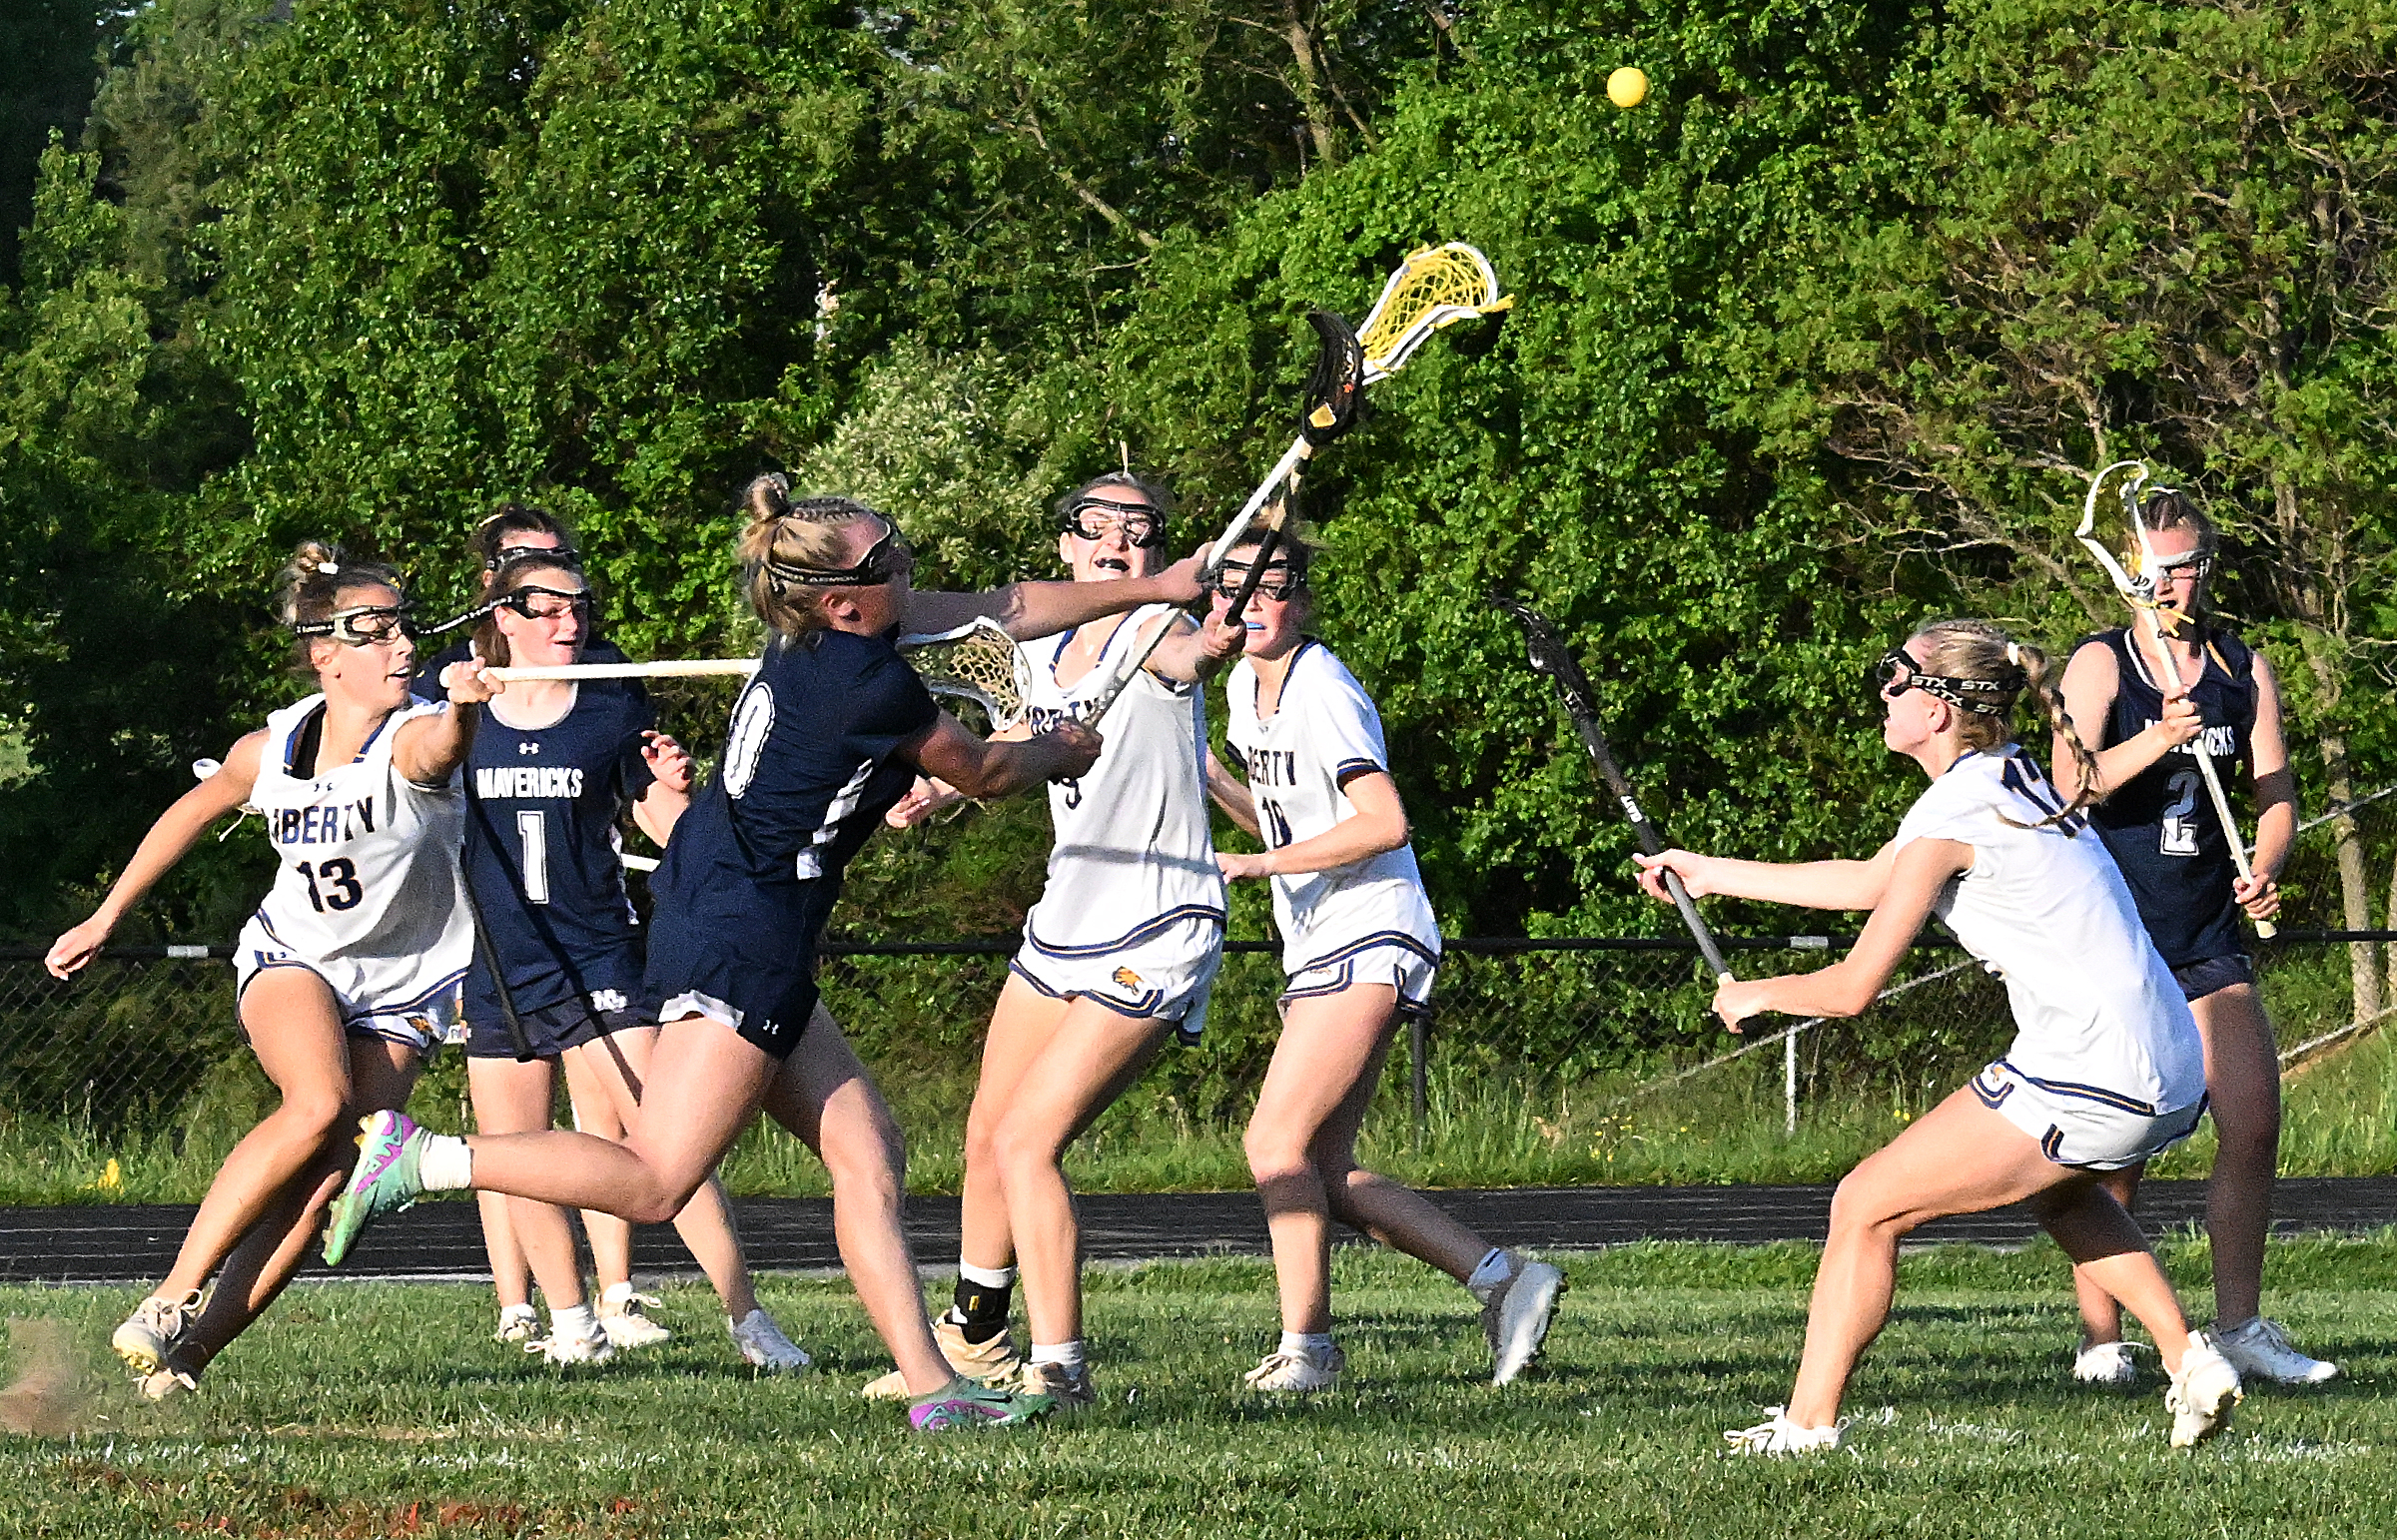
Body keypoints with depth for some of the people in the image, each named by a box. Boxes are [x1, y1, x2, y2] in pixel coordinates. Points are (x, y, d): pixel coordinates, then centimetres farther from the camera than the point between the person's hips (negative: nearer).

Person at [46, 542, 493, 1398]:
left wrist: (462, 710, -67)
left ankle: (188, 1355, -9)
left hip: (400, 995, 0)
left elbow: (441, 751, -43)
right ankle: (175, 1297, -24)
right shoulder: (269, 751, -5)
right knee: (320, 1104, -30)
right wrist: (106, 919, 20)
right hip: (290, 961, 0)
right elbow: (193, 812, 15)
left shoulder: (413, 739, -17)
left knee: (324, 1183, -17)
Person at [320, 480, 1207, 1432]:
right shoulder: (873, 683, -17)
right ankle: (422, 1158, -13)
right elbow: (983, 775, 2)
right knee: (654, 1185, -11)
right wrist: (1063, 753, 24)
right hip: (742, 942, -10)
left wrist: (1152, 589, 26)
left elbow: (1006, 609, 20)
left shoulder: (827, 632, 8)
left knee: (866, 1153, 8)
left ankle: (931, 1386, 6)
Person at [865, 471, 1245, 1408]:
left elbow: (1182, 656, -42)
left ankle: (1060, 1372, -9)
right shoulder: (1046, 652, 7)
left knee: (1025, 1143, -16)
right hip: (1063, 928, 8)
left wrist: (1207, 649, -65)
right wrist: (941, 792, 13)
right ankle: (976, 1339, 40)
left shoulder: (1154, 632, -15)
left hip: (1154, 943, -8)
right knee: (988, 1139, 18)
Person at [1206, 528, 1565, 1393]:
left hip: (1368, 942, -10)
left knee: (1276, 1142, -15)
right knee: (1322, 1176, 4)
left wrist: (1260, 864, -20)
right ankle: (1504, 1280, 9)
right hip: (1317, 952, 10)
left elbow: (1383, 824, -22)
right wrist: (1204, 775, 8)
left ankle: (1306, 1347, -8)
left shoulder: (1323, 695, -14)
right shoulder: (1245, 688, 14)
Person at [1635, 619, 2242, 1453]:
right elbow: (1869, 881, 30)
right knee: (2055, 1187, 39)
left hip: (2089, 1084, -9)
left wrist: (1753, 996, 9)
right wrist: (1712, 873, 34)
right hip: (2175, 1073, 9)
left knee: (1865, 1206, 0)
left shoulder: (1952, 813, -11)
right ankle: (2191, 1362, 26)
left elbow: (1855, 986, -10)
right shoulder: (2011, 783, 16)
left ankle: (1806, 1428, 3)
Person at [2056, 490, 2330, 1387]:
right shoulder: (2100, 664, -4)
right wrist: (2157, 741, -35)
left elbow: (2275, 795, 8)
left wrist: (2264, 873, -13)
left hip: (2209, 941, 4)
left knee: (2255, 1123, -3)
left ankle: (2239, 1327, 9)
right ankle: (2099, 1340, 4)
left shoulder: (2246, 671, 9)